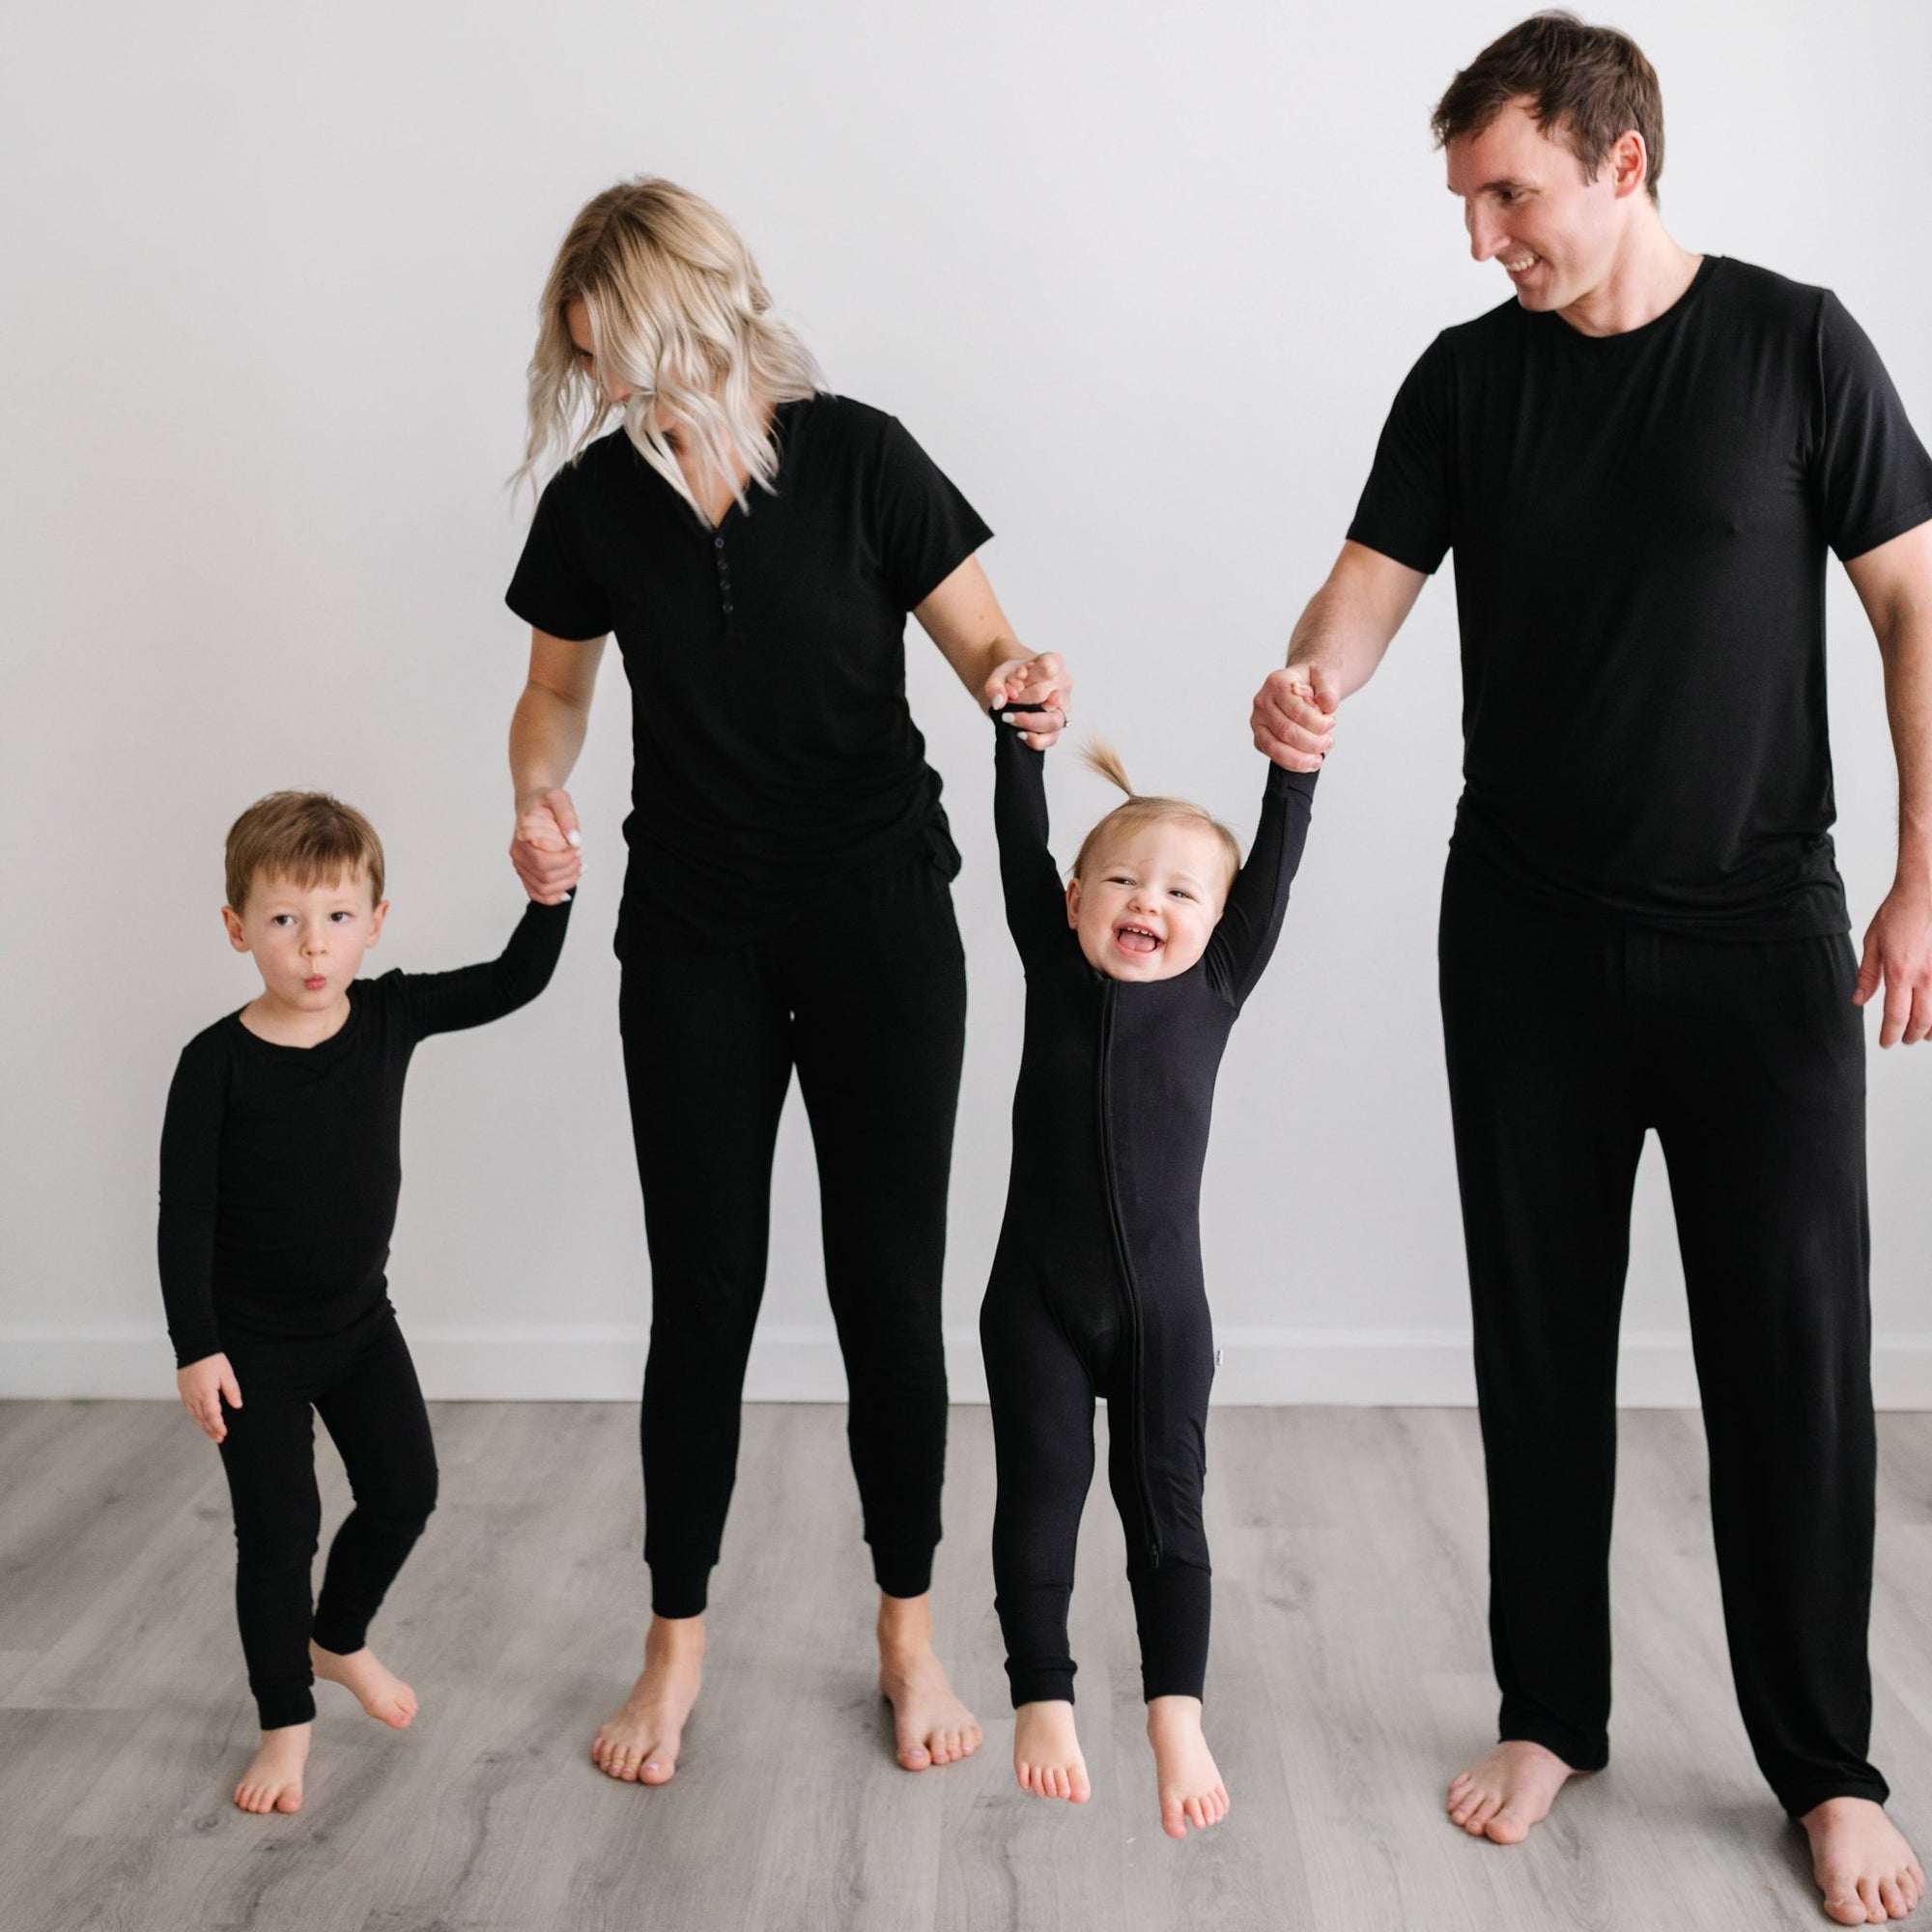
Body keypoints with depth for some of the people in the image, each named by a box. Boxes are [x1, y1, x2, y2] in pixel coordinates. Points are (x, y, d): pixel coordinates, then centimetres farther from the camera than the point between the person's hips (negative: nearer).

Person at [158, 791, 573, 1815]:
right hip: (253, 1339, -4)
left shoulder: (391, 1016, -7)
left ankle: (338, 1638, 39)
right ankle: (286, 1721, 18)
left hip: (360, 1318, 5)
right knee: (277, 1522, 0)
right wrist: (196, 1347, -17)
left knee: (404, 1491, 12)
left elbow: (517, 980, -6)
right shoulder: (217, 1062, -18)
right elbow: (185, 1214, -15)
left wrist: (551, 892, -22)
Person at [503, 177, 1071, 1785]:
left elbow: (986, 647, -5)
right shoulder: (597, 496, -1)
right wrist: (538, 798, -8)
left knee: (889, 1286, 5)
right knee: (703, 1292, 6)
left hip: (882, 927, -2)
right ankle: (678, 1643, 23)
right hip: (695, 939, 2)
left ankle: (910, 1632, 23)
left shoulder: (856, 457, -9)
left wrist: (1035, 689, -28)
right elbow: (558, 689, 13)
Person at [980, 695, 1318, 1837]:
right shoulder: (1055, 967, 0)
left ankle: (1178, 1721, 8)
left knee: (1166, 1506, 4)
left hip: (1163, 1305, 0)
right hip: (1037, 1300, 0)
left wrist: (1296, 759, -15)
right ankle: (1045, 1701, 16)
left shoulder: (1217, 986, -1)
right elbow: (1022, 842, -5)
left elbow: (1277, 864, -6)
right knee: (1040, 1494, 5)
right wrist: (1022, 729, -12)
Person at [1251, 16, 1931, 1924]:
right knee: (1540, 1335, 9)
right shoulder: (1468, 376, 4)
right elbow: (1372, 580, -1)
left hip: (1759, 935, -2)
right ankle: (1551, 1712, 26)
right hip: (1528, 936, 3)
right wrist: (1308, 683, -25)